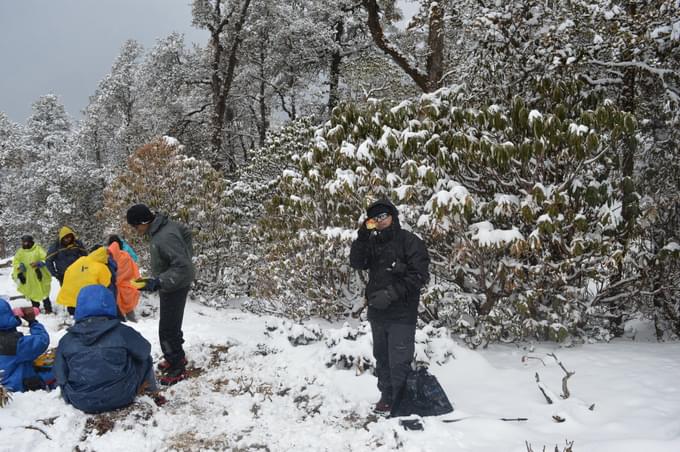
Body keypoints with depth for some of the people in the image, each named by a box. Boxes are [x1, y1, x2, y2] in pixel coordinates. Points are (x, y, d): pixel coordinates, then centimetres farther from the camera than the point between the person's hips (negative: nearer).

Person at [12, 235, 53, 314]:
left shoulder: (38, 249, -4)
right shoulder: (21, 251, 8)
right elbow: (15, 261, 9)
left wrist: (38, 264, -24)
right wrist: (19, 266, -11)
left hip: (38, 275, -4)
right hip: (28, 278, 4)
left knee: (43, 292, -1)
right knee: (31, 294, 12)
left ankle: (48, 309, 8)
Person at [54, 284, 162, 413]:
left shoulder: (66, 340, -5)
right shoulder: (122, 332, -11)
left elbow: (60, 376, 1)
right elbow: (144, 350, 6)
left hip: (81, 402, 2)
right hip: (120, 397, -2)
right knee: (145, 359, 21)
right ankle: (151, 392, 38)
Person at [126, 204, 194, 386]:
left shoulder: (164, 238, -32)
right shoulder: (166, 224, -4)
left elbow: (183, 268, -34)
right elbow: (185, 231, 14)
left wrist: (158, 282, -37)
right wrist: (185, 254, 19)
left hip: (174, 288, -10)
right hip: (173, 286, 10)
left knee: (167, 330, -2)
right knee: (172, 324, 23)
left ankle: (178, 368, 12)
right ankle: (177, 357, 39)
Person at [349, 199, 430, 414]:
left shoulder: (410, 241, -9)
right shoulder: (372, 242, 10)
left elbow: (420, 275, -15)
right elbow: (357, 263, -2)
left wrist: (392, 294, -21)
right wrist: (362, 236, -15)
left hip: (401, 315, -6)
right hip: (377, 313, 6)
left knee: (399, 362, -5)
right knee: (382, 358, 17)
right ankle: (387, 397, 32)